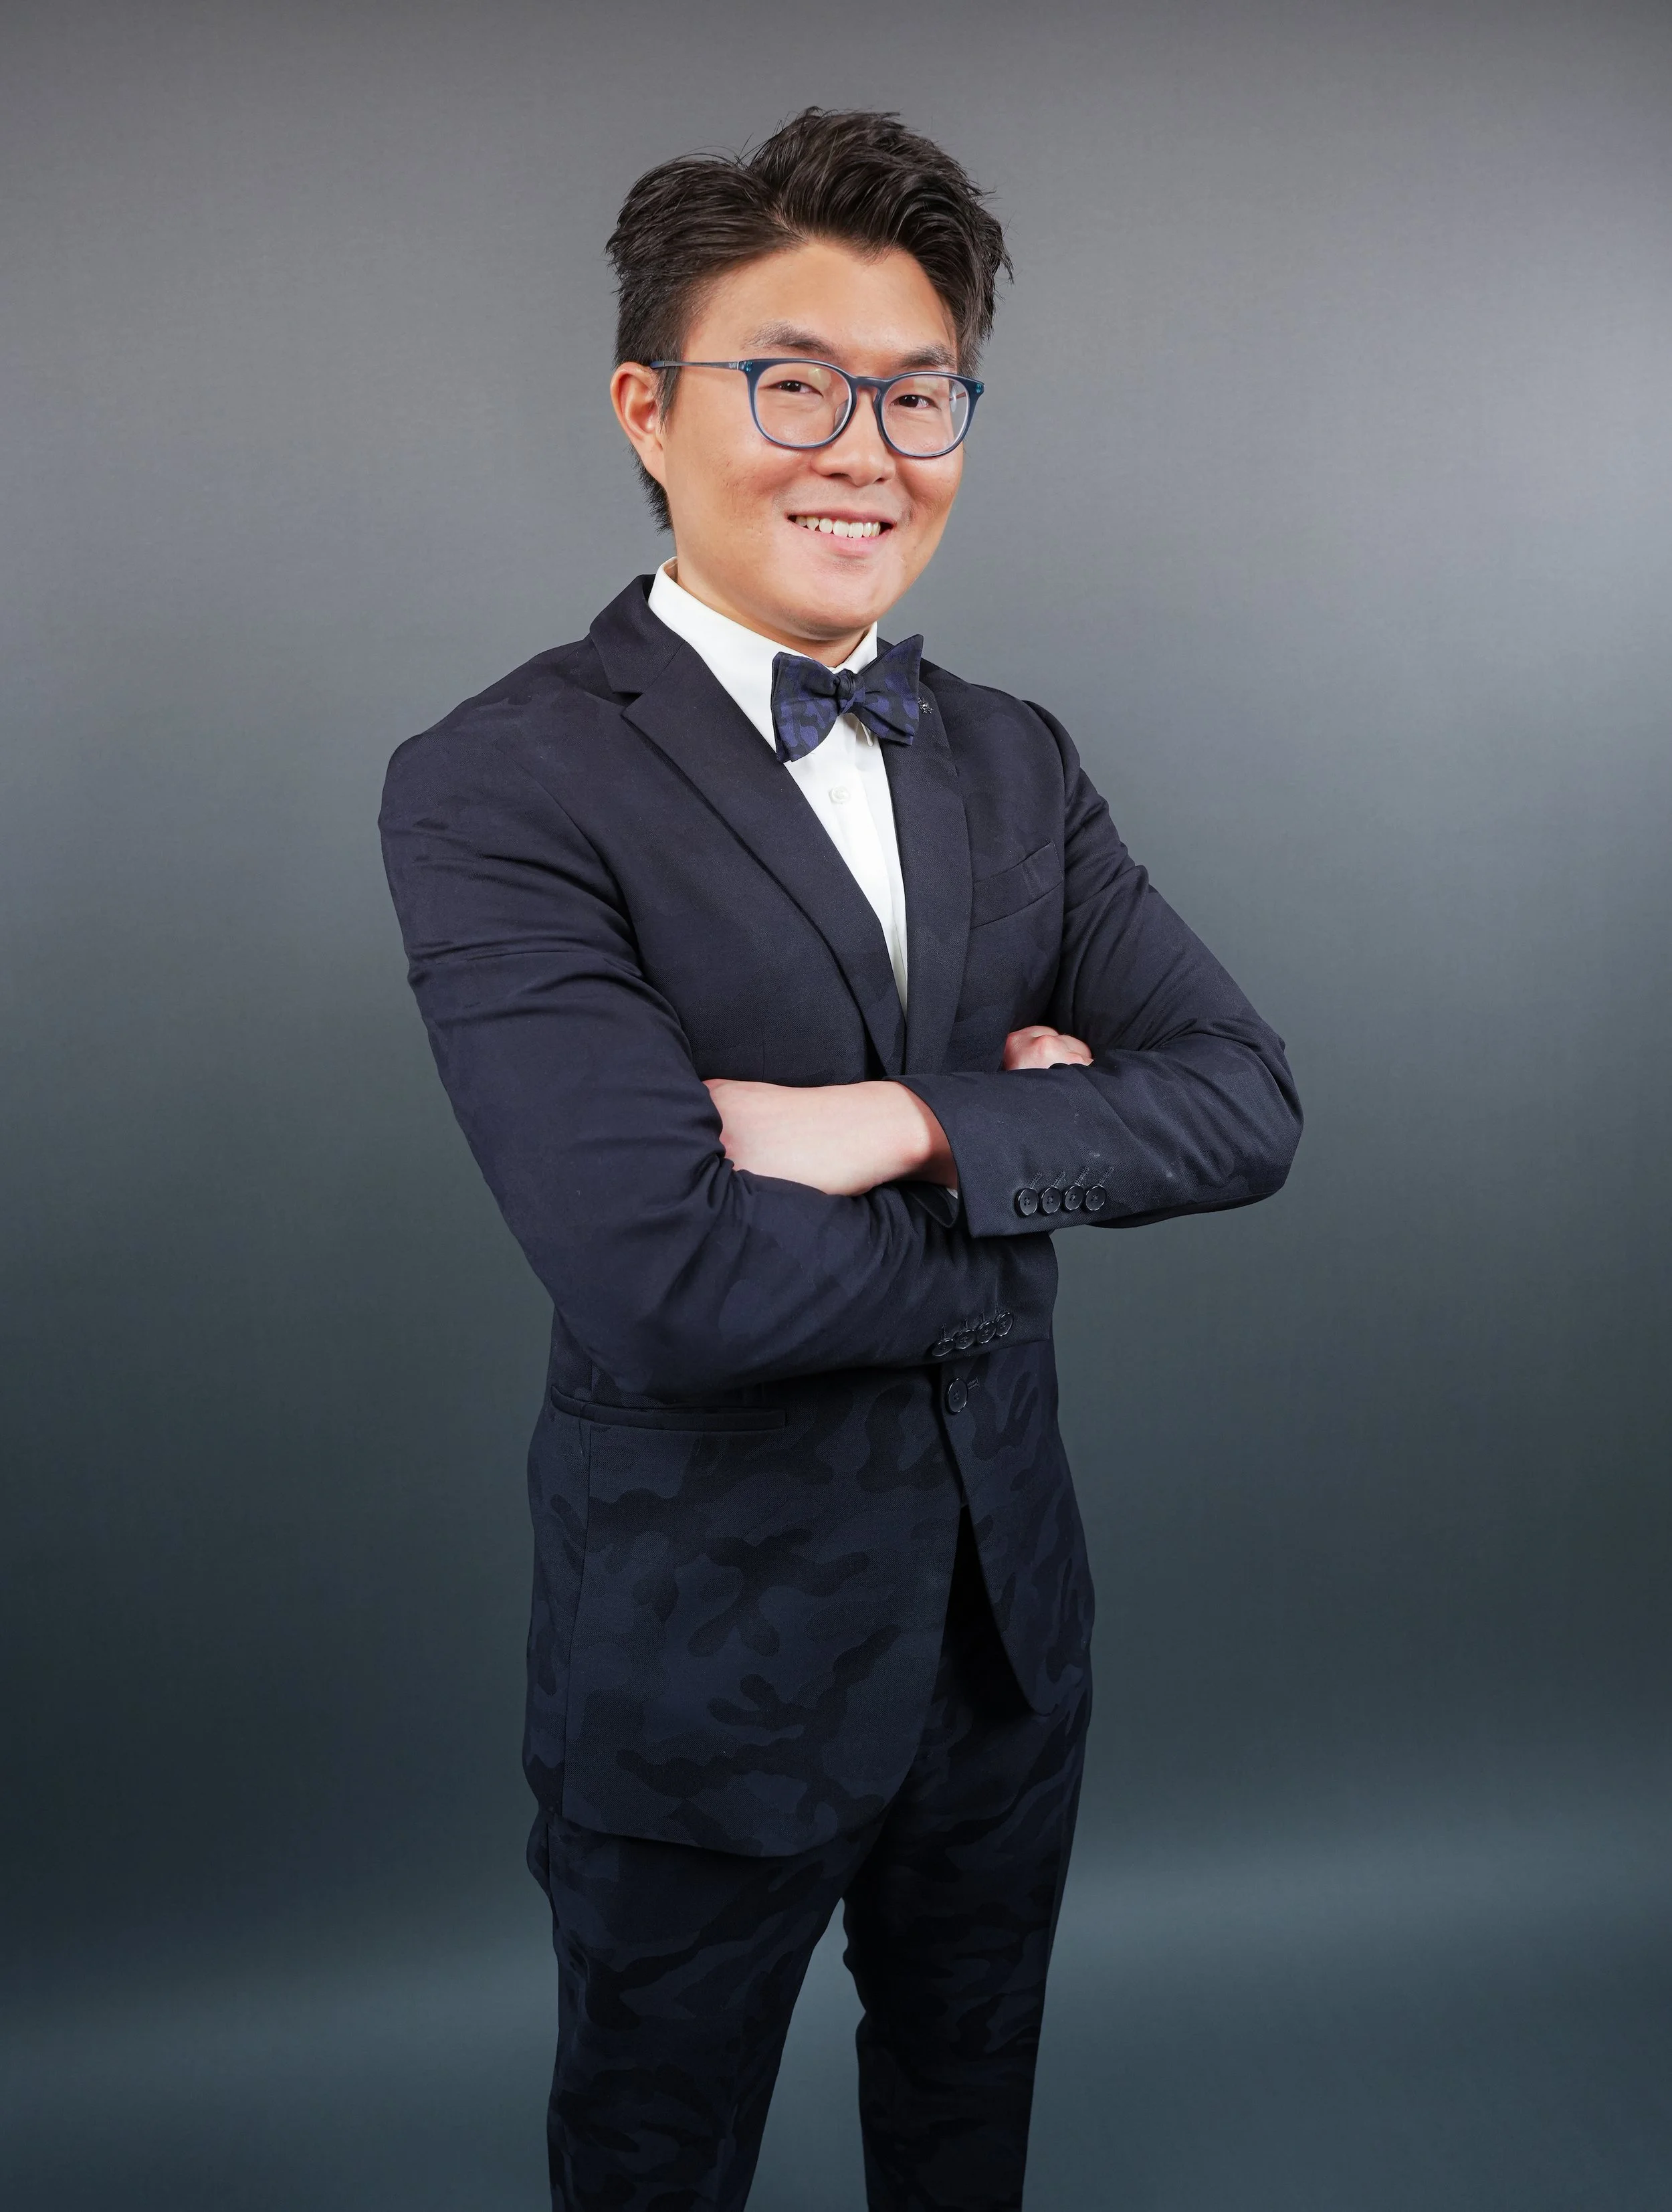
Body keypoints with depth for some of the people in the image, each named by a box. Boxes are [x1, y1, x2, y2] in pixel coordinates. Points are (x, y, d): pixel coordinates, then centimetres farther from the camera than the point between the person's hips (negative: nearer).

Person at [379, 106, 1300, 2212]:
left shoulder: (1014, 760, 1)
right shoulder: (497, 787, -19)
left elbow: (1245, 1102, -8)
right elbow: (668, 1285, -29)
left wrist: (914, 1123, -24)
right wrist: (1027, 1191, -14)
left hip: (1008, 1619, 5)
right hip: (707, 1661, -5)